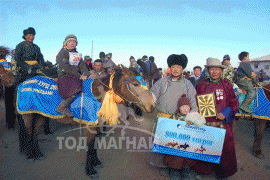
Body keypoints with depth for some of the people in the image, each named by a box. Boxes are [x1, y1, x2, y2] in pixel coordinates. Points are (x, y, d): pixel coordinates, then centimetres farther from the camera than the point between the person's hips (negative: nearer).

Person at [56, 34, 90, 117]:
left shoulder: (77, 54, 22)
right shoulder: (63, 53, -2)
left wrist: (85, 74, -13)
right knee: (77, 86, -33)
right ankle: (62, 107, -22)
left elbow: (82, 65, 9)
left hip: (77, 77, 8)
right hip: (64, 76, -8)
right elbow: (65, 67, -15)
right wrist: (79, 76, -20)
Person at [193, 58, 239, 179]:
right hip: (205, 123, 0)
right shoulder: (201, 85, 5)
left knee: (223, 148, 6)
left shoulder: (227, 85, 5)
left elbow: (234, 103, 5)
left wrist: (225, 113, -11)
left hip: (222, 123, 0)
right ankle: (204, 169, 28)